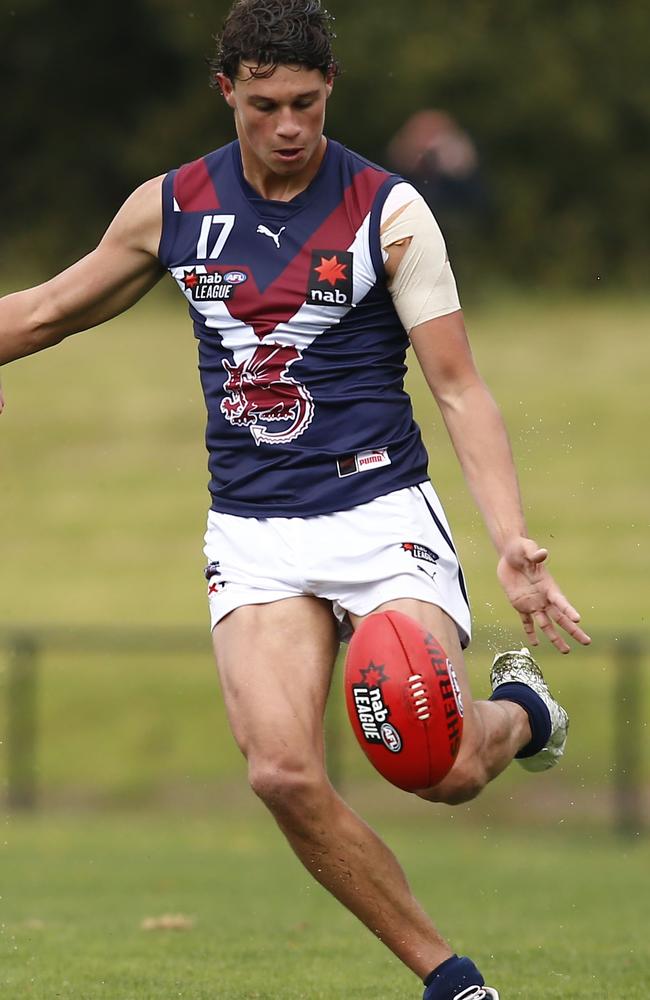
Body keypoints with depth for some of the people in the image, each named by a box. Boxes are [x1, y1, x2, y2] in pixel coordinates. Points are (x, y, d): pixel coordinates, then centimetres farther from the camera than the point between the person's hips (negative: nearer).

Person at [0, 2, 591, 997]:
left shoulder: (389, 212, -6)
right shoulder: (171, 206, 4)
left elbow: (460, 387, -8)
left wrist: (513, 544, -20)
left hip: (381, 514, -2)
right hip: (253, 533, 3)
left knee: (440, 769, -16)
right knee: (285, 774, -19)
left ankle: (519, 710, 22)